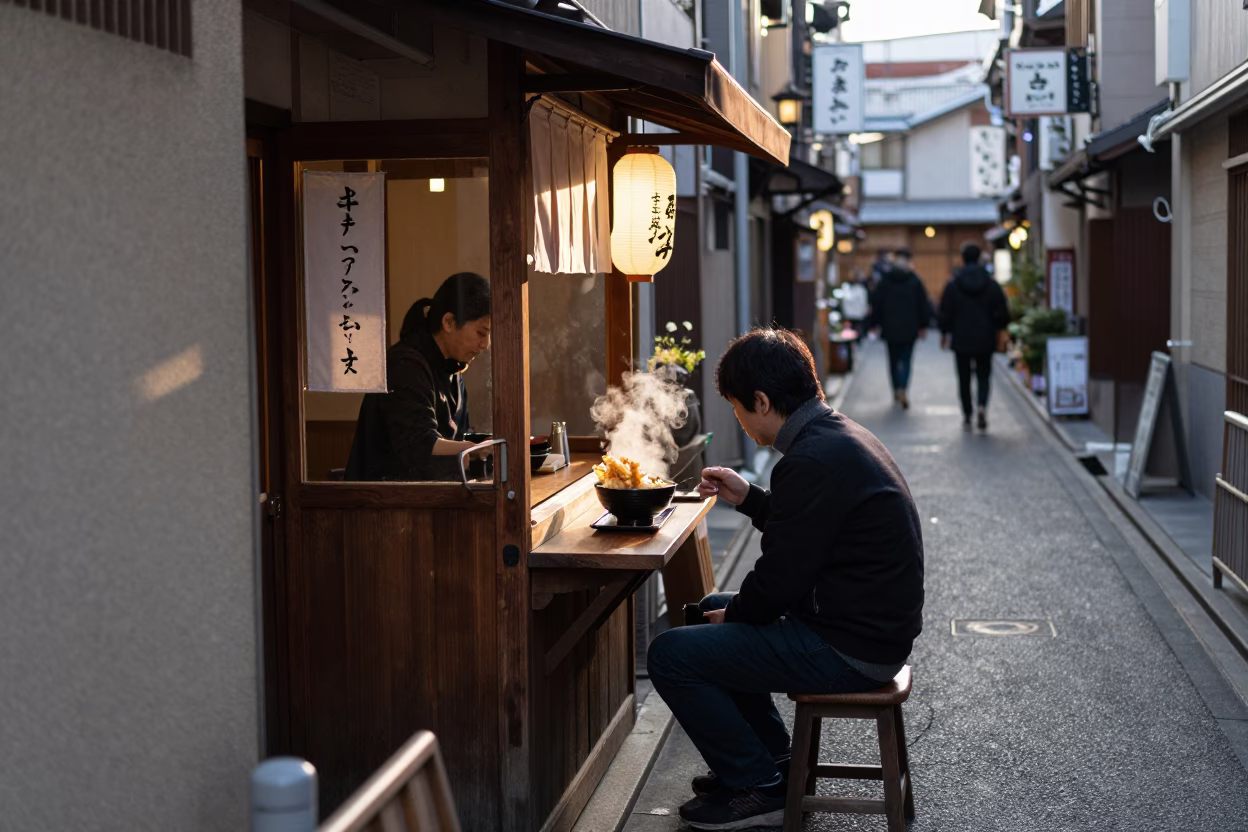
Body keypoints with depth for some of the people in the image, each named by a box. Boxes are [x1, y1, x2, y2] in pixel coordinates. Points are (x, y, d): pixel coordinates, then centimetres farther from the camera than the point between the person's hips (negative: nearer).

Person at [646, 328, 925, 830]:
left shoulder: (812, 460, -24)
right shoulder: (840, 435, 8)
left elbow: (779, 583, -21)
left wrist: (735, 613, -2)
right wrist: (749, 499, 17)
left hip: (848, 649, -11)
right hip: (873, 625, 11)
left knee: (670, 656, -8)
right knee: (713, 608, 26)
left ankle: (758, 789, 6)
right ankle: (772, 762, 30)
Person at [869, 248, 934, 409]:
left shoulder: (885, 280, -3)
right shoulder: (915, 280, -3)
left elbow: (876, 303, 0)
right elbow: (924, 304, -1)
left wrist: (875, 323, 8)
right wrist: (923, 325, 7)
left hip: (890, 328, 1)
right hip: (909, 328, -1)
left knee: (893, 360, 13)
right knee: (906, 359, 2)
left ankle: (896, 390, 18)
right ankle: (903, 389, -17)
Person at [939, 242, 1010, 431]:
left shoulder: (952, 285, -6)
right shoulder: (992, 284, -3)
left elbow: (945, 314, -3)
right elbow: (1003, 314, -2)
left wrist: (944, 333, 12)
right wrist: (995, 328, 18)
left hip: (961, 339, 0)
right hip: (985, 340, 0)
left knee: (964, 378, 10)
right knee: (984, 375, 9)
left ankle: (967, 416, 12)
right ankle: (982, 406, -17)